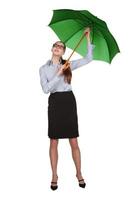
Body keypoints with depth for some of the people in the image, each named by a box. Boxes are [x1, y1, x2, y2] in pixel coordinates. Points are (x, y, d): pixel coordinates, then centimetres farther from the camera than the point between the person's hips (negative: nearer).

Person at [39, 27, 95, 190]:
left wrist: (88, 38, 1)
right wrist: (58, 74, -13)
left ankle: (79, 174, 18)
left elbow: (88, 59, 2)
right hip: (54, 103, 0)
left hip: (69, 101, 0)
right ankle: (54, 175, 17)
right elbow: (46, 89, -7)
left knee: (74, 142, 2)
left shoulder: (68, 65, 8)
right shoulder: (44, 68, 5)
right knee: (54, 142, 4)